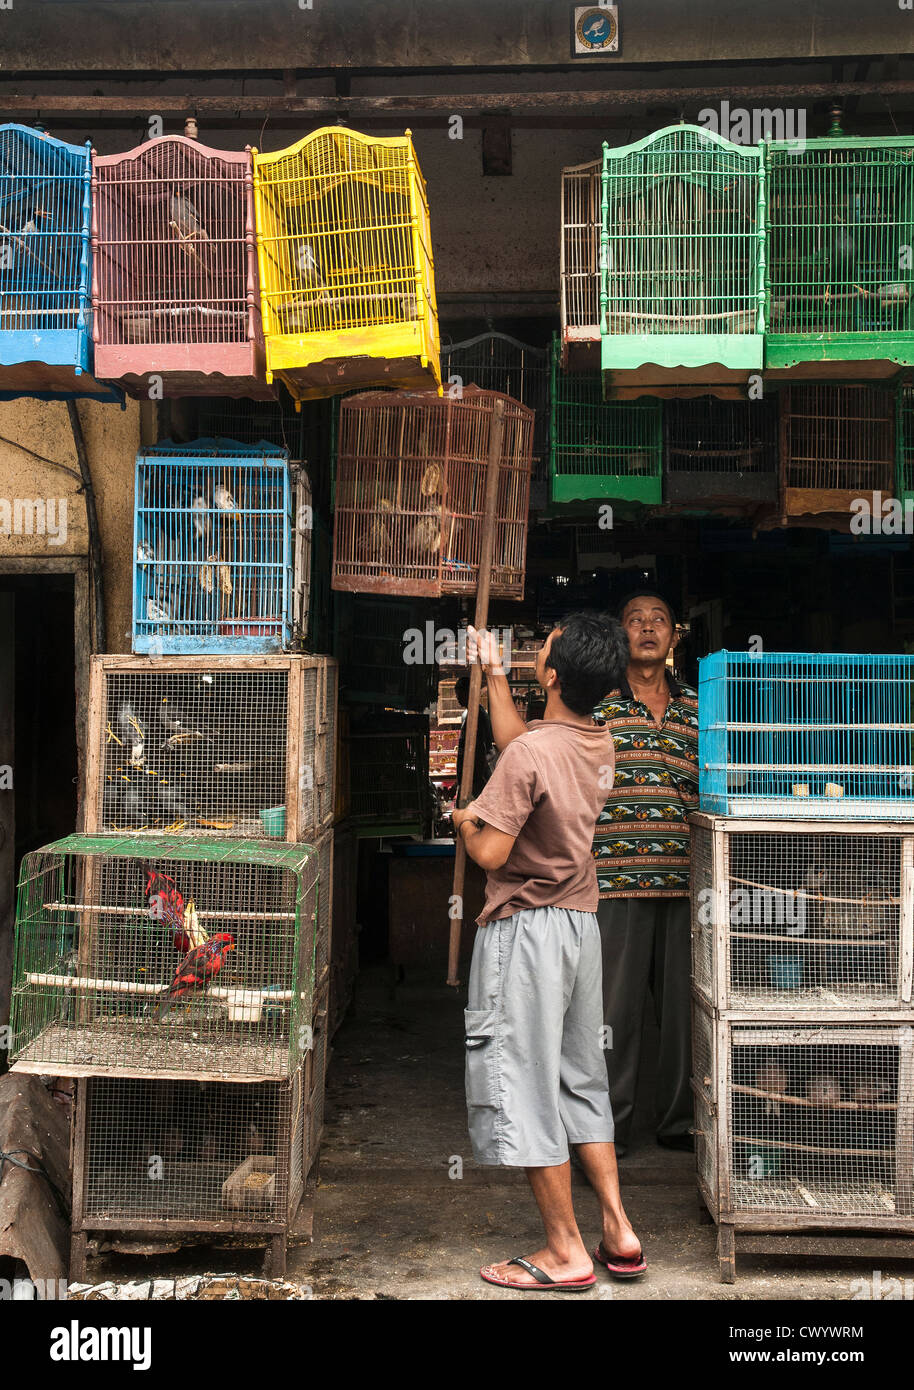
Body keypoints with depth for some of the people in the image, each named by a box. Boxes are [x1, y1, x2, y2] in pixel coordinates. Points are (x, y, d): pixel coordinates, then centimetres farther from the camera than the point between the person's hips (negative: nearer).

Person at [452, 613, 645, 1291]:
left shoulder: (531, 754, -21)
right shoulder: (599, 743, 4)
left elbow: (490, 853, -21)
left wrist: (465, 821, 0)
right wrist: (494, 673, 29)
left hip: (526, 929, -8)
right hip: (582, 924, 8)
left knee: (526, 1084, 2)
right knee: (581, 1077, 17)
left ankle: (566, 1251, 8)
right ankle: (619, 1230, 20)